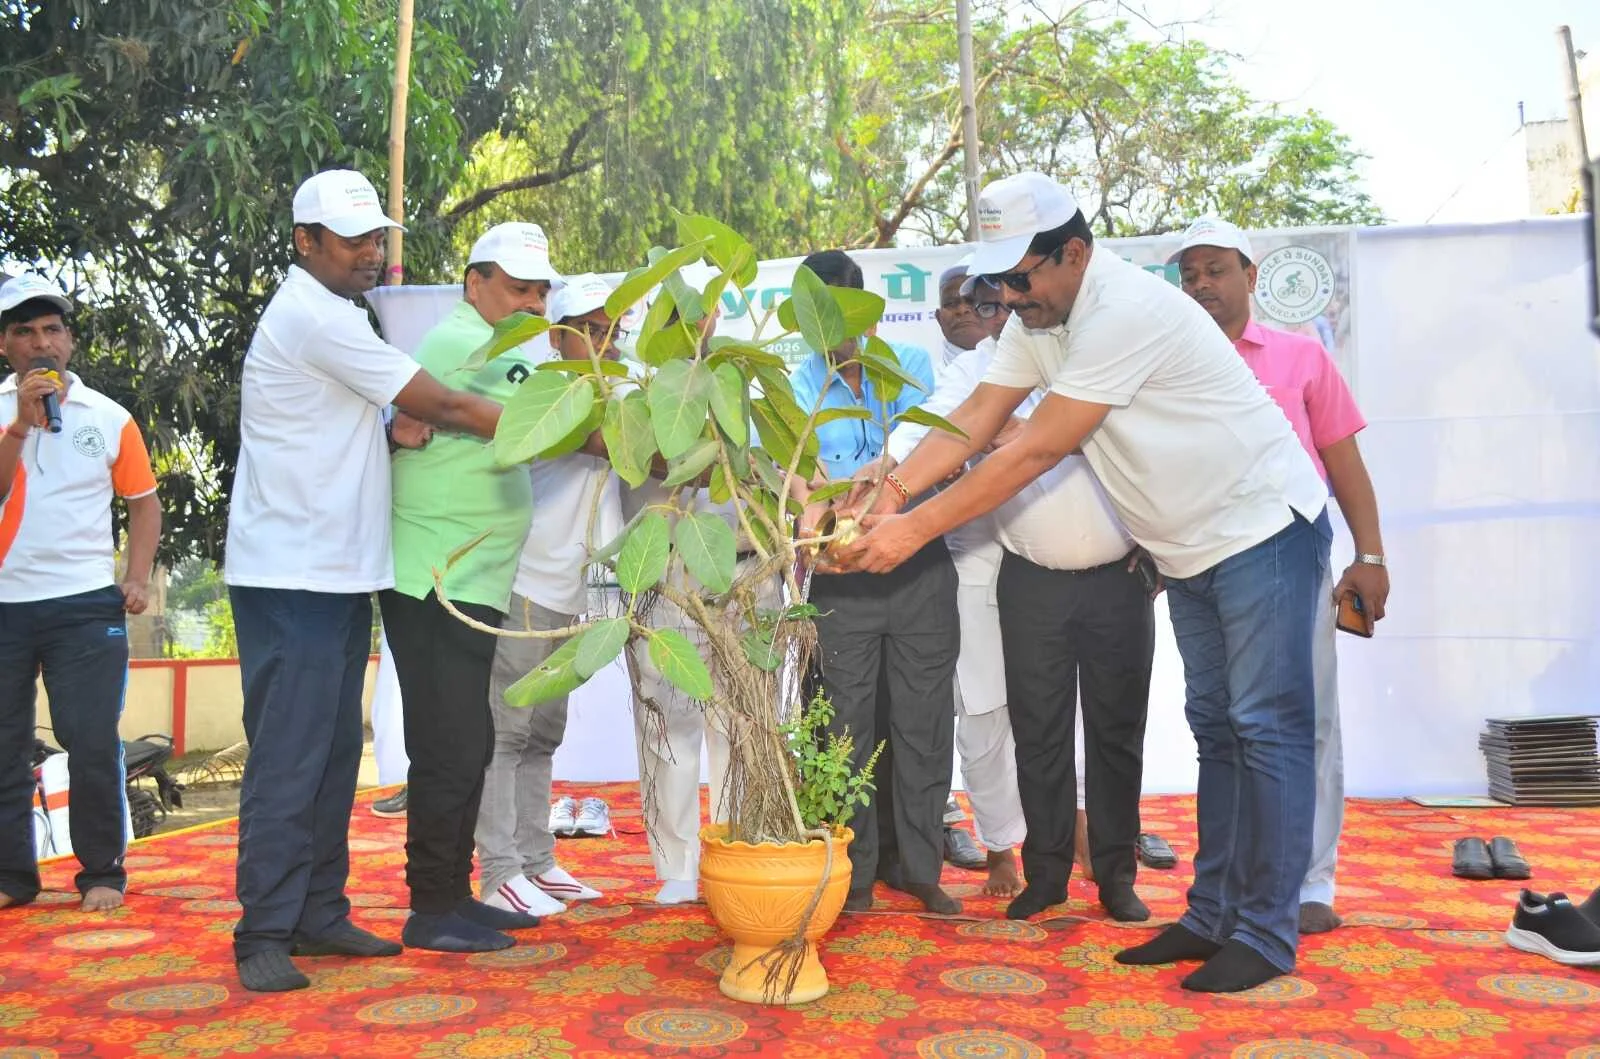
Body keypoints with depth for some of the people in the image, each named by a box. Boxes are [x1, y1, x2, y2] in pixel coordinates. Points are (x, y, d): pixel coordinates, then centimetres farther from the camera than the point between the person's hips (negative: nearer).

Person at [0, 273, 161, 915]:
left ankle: (102, 873, 11)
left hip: (85, 604, -1)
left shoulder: (108, 417, 4)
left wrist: (138, 579, -2)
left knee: (93, 745, -1)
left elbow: (143, 501, 9)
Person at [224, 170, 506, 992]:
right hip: (292, 579, -9)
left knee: (334, 755, 11)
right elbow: (443, 407, -16)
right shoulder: (314, 316, -14)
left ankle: (319, 915, 20)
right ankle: (264, 934, 4)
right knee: (289, 758, -5)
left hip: (337, 576, 9)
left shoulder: (329, 315, 17)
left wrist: (394, 428, -3)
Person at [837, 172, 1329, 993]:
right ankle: (1213, 917, 20)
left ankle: (1266, 933, 5)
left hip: (1264, 529, -9)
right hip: (1189, 550, 9)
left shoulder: (1126, 311, -27)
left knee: (1264, 730, -4)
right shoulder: (1040, 317, 1)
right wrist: (891, 494, -18)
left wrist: (915, 530, -29)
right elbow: (975, 419, -4)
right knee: (1215, 731, 12)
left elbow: (1036, 451, -30)